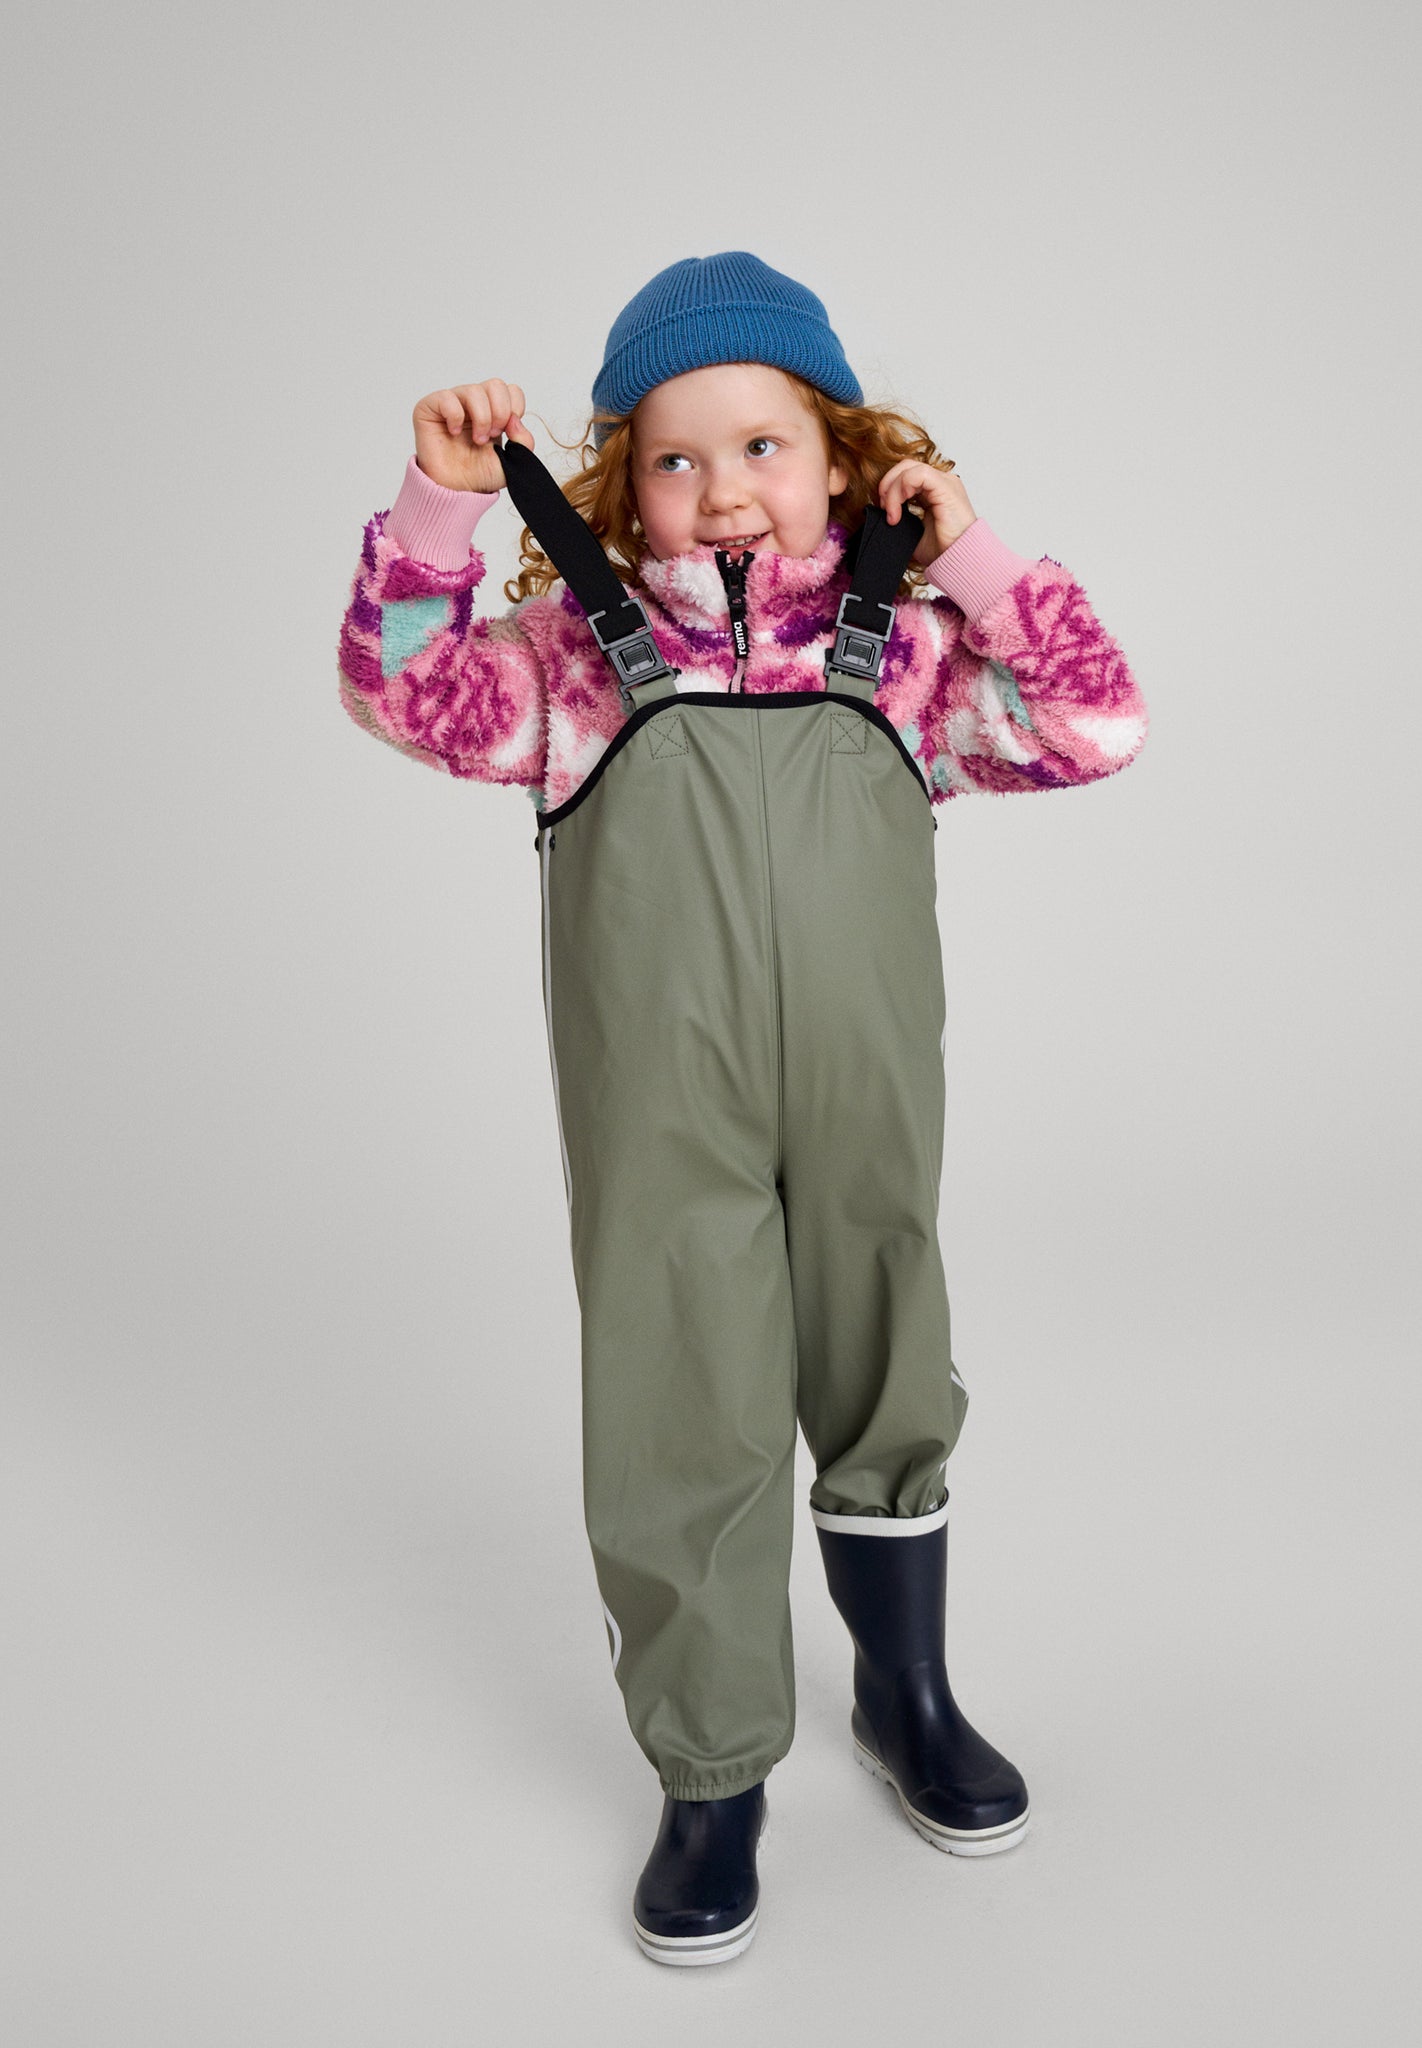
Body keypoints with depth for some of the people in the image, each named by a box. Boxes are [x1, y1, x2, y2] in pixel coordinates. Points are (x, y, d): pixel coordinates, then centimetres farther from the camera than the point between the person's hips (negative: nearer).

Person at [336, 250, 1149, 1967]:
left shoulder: (903, 651, 5)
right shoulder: (585, 646, 4)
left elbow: (1096, 728, 1)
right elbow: (408, 691, -2)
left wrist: (972, 556, -1)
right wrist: (440, 506, -13)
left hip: (864, 1120, 2)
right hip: (662, 1136, -1)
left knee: (884, 1387, 17)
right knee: (681, 1421, 5)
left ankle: (907, 1696, 42)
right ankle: (713, 1780, 24)